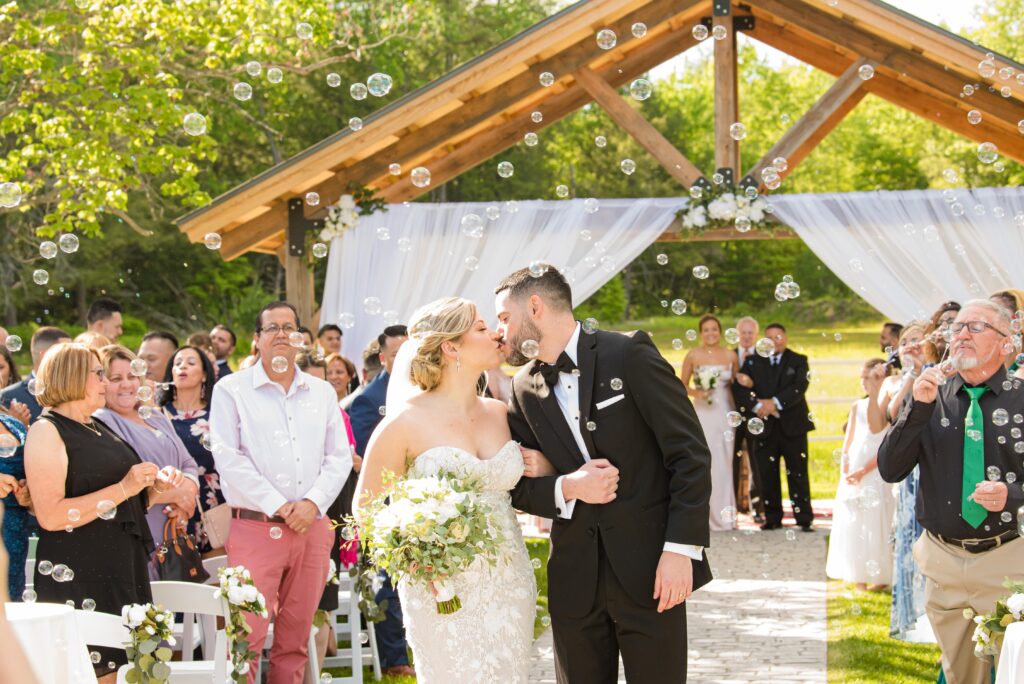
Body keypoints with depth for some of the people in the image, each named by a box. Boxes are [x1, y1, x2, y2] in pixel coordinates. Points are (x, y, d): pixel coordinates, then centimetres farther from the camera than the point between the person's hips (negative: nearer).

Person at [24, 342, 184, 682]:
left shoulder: (99, 428, 18)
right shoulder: (47, 431, -7)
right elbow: (50, 515, -19)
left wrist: (154, 486, 10)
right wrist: (123, 488, -19)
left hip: (123, 570, 8)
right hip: (79, 577, -8)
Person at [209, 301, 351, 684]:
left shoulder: (322, 392, 14)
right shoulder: (231, 390, 2)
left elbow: (339, 456, 10)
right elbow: (228, 458, -7)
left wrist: (313, 502, -7)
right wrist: (278, 506, -11)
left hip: (311, 527, 4)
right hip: (256, 526, -4)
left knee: (295, 639, 8)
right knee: (247, 637, -10)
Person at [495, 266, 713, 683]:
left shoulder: (629, 355, -6)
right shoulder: (525, 389, 8)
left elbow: (691, 454, -8)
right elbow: (519, 485, 12)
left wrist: (681, 548, -14)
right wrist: (566, 489, -10)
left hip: (649, 569, -4)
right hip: (575, 579, 4)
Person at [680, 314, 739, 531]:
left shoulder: (730, 356, 4)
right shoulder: (693, 355, 0)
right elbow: (682, 385, 5)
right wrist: (696, 393, -13)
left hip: (725, 413, 1)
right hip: (702, 414, -1)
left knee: (724, 463, 2)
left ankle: (725, 516, 8)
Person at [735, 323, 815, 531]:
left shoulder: (798, 361, 7)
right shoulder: (753, 361, 10)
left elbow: (799, 387, -9)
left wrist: (775, 403, -19)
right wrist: (757, 405, -18)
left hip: (792, 426, -2)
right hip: (764, 426, 2)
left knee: (798, 474, -1)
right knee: (767, 475, 3)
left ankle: (804, 519, 2)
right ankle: (772, 518, 10)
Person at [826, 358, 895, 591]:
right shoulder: (857, 407, 10)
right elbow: (848, 442, 11)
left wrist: (863, 472, -15)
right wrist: (844, 469, -1)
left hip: (877, 473, -5)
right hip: (853, 472, 5)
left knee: (876, 524, -3)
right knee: (851, 524, 4)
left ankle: (879, 576, 6)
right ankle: (858, 577, 11)